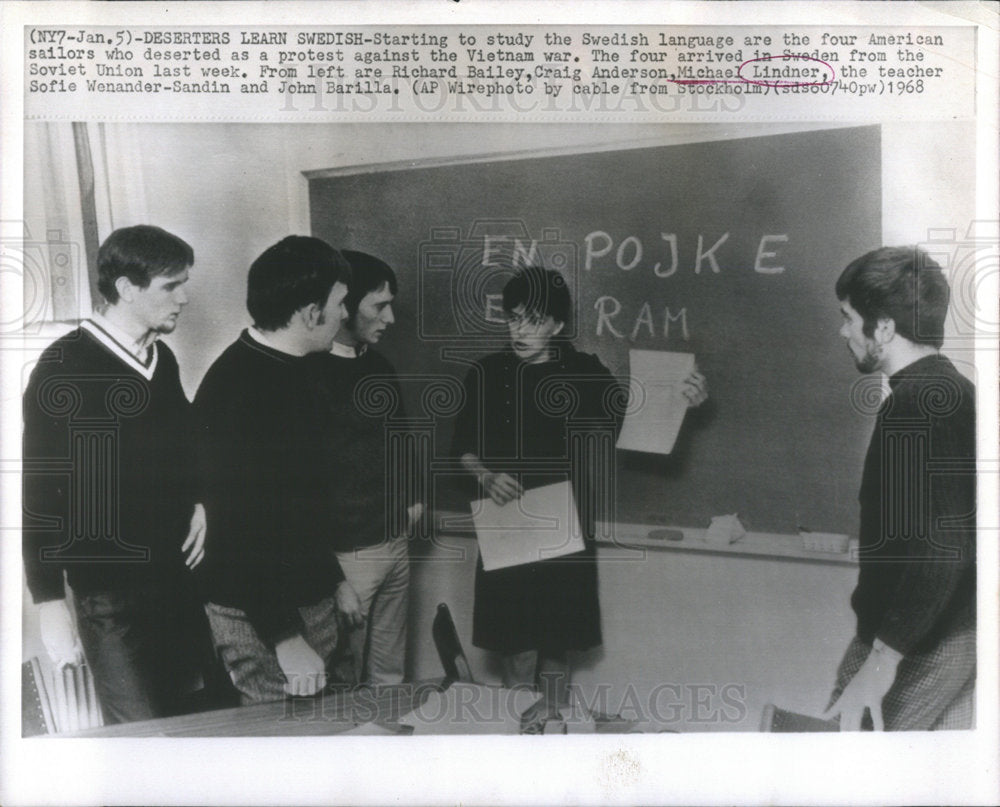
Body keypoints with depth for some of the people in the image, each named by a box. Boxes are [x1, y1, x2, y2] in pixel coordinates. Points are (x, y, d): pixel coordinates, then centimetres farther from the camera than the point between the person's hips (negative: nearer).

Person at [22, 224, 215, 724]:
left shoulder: (162, 359, 8)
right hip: (111, 590, -6)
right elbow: (39, 491, -10)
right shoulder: (65, 368, -11)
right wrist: (50, 602, -12)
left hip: (178, 571, 6)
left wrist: (197, 500, 4)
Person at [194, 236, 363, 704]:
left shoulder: (289, 372, 9)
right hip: (260, 618, -9)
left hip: (307, 599, 9)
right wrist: (285, 639, -23)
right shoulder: (235, 389, -22)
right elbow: (242, 526, -24)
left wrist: (332, 579, 21)